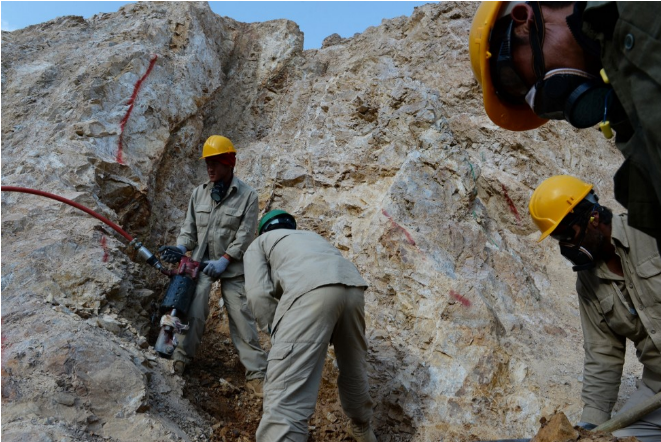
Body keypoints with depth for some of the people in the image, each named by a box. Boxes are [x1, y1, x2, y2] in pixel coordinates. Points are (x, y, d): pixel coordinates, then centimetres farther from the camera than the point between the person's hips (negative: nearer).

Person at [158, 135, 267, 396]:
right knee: (194, 311, -8)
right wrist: (181, 248, -12)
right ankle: (182, 357, 13)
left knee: (241, 317, -4)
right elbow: (190, 228, 8)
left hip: (232, 266, -3)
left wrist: (223, 261, -20)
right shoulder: (199, 193, 5)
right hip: (202, 261, 3)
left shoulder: (247, 196, -7)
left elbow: (245, 235, -12)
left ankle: (256, 373, 0)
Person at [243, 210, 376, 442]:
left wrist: (278, 334, 16)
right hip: (353, 287, 7)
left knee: (285, 395, -9)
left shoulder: (259, 243, 28)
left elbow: (259, 293, 10)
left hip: (311, 290, -6)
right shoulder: (310, 236, 44)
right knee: (354, 369, 29)